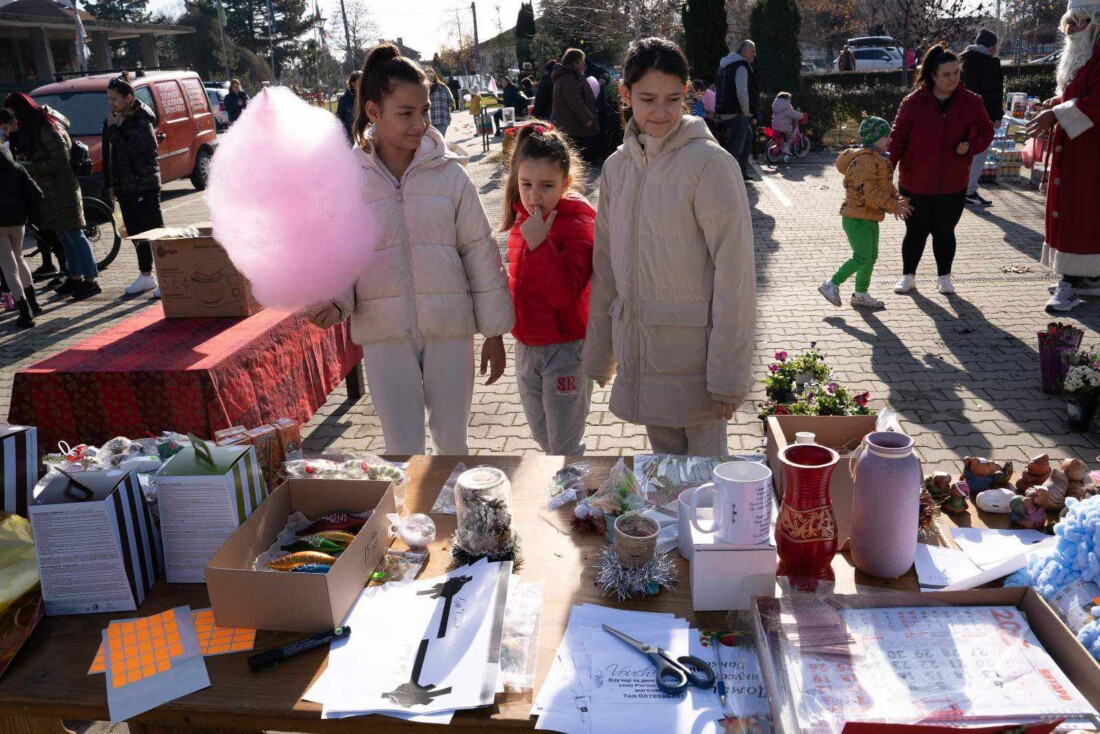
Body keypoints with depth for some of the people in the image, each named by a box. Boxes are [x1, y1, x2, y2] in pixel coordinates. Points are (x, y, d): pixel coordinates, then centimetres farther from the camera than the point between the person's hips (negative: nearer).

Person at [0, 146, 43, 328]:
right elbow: (36, 193, -1)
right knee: (18, 259, 25)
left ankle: (26, 313, -11)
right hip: (16, 219, 4)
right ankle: (33, 303, 26)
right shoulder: (17, 168, 7)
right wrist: (30, 214, 10)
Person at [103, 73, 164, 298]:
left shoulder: (141, 121, -12)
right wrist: (113, 184, 16)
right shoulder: (119, 120, 12)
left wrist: (113, 129, -13)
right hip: (125, 186, 9)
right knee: (136, 234, 13)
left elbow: (129, 149, -24)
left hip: (144, 186, -8)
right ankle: (146, 276, 23)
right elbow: (112, 155, 18)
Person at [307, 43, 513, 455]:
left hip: (449, 328, 0)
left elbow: (480, 252, 0)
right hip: (384, 334, 0)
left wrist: (494, 332, 2)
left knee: (451, 439, 16)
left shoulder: (449, 173, -5)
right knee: (403, 447, 8)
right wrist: (334, 302, -18)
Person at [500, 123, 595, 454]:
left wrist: (539, 243, -33)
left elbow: (565, 293, -29)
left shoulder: (577, 223, -18)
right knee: (542, 437, 21)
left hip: (565, 348, -8)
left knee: (564, 446, 0)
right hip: (526, 346, 8)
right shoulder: (522, 219, 5)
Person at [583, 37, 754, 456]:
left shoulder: (709, 163, -11)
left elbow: (734, 272, -13)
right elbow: (605, 266, 11)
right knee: (662, 449, 18)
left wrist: (729, 373, -15)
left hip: (694, 346, -5)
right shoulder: (617, 166, 7)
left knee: (704, 449, 5)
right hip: (639, 346, 6)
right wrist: (599, 352, 11)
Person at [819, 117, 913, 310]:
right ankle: (832, 285, 2)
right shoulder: (865, 160, -21)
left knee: (871, 256, 14)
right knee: (862, 257, -9)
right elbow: (869, 193, -26)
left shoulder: (878, 159, 15)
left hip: (870, 218, 11)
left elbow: (887, 186, 20)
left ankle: (861, 294, 24)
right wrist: (894, 206, -22)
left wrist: (897, 200, 3)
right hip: (856, 218, -11)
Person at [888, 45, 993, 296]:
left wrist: (971, 147, -11)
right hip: (915, 184, -1)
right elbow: (897, 140, -3)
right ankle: (908, 276, 29)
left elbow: (986, 132, 9)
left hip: (953, 185, 1)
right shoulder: (913, 102, -9)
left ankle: (944, 277, 30)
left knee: (944, 231, 12)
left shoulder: (971, 102, -3)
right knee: (915, 232, 10)